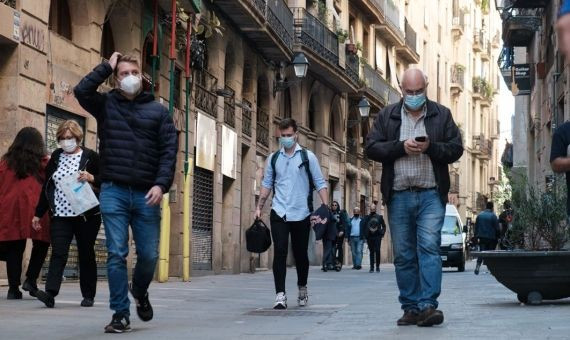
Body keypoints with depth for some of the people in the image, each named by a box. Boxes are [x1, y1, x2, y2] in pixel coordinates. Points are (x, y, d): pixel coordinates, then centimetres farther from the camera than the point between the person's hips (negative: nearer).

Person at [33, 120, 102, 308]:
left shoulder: (90, 157, 0)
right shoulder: (55, 157, 12)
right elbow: (46, 187, 17)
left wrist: (92, 178, -21)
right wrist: (39, 213, 16)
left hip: (86, 216, -2)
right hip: (60, 215, 2)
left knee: (86, 254, 6)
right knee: (58, 253, -10)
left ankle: (88, 295, 16)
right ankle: (50, 293, -20)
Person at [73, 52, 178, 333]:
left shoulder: (158, 111, 9)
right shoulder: (106, 104, 8)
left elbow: (169, 151, 1)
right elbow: (81, 90, -11)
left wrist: (161, 184, -12)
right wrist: (107, 66, -2)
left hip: (146, 194, 1)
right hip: (113, 192, -1)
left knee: (149, 255, 4)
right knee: (116, 254, -3)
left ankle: (140, 291, 36)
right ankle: (121, 314, 5)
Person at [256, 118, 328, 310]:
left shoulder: (307, 157, 1)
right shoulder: (273, 158, 9)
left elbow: (320, 184, 1)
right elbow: (267, 184, 13)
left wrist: (326, 207, -10)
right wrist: (259, 207, 5)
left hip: (301, 214, -1)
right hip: (279, 213, 1)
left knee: (301, 254, 9)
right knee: (280, 252, -10)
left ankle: (302, 289, 32)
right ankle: (280, 294, -10)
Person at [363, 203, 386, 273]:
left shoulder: (379, 217, 8)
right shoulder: (367, 217, 8)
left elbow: (384, 226, 12)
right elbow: (363, 226, 8)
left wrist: (382, 234, 0)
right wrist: (365, 236, -2)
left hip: (377, 236, -1)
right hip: (370, 237, 1)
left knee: (377, 251, -8)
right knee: (371, 252, 4)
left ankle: (377, 267, 1)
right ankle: (372, 267, 7)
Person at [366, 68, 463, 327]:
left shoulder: (441, 115, 9)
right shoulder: (387, 116, 10)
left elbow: (456, 149, 5)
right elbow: (372, 148, 3)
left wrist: (430, 147, -13)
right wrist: (401, 147, -10)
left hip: (431, 196, -2)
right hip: (398, 196, 2)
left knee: (429, 247, -13)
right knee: (404, 255, 5)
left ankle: (427, 305, -15)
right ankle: (411, 308, 11)